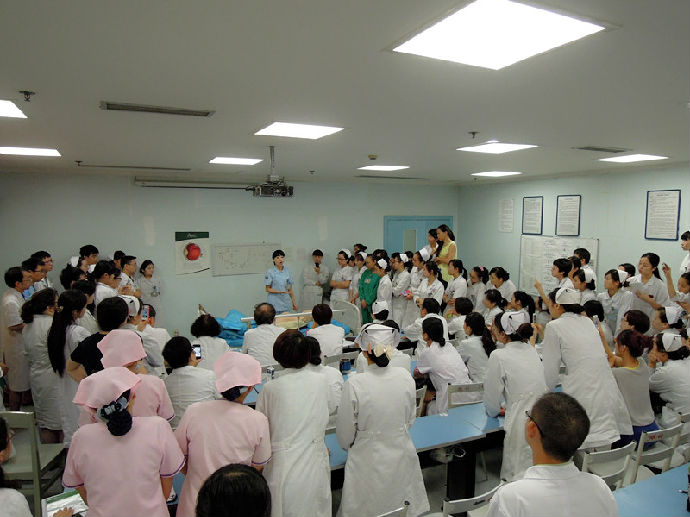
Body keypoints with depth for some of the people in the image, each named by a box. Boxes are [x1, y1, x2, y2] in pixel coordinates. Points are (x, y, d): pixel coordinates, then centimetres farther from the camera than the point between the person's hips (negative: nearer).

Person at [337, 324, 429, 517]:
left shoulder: (354, 384, -22)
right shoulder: (406, 378, -11)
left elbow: (345, 432, -9)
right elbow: (410, 419, 5)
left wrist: (348, 446, 12)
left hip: (368, 462, -3)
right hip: (401, 456, 3)